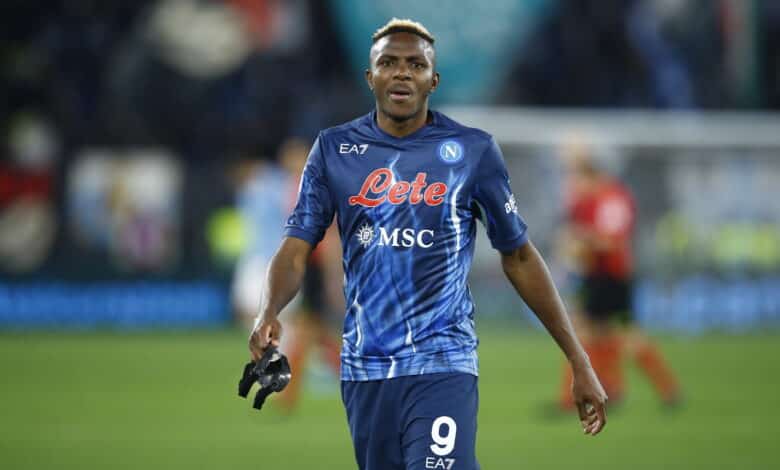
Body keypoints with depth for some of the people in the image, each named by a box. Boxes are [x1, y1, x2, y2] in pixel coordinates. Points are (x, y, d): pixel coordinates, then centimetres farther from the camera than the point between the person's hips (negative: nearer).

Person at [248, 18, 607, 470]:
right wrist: (269, 313, -21)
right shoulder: (334, 149, 6)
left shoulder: (472, 150, 1)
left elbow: (519, 257, 6)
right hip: (364, 367, 3)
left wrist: (580, 363, 5)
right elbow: (297, 247, 1)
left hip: (442, 365, -3)